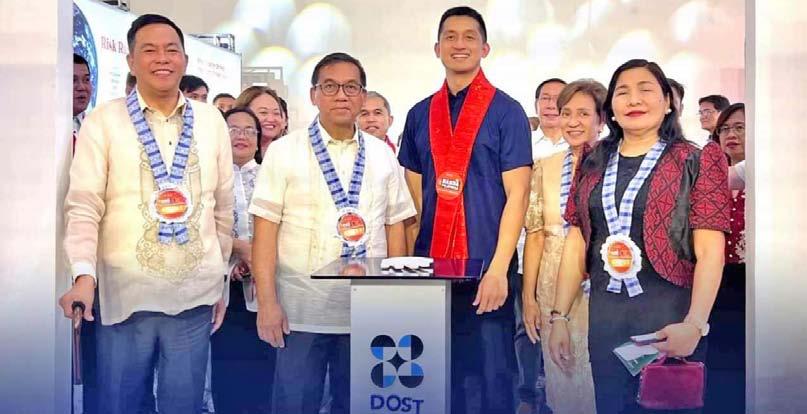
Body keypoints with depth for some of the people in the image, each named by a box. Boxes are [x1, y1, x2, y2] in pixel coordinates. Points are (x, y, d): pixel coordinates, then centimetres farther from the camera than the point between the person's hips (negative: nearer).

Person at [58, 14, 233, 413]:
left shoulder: (211, 121, 7)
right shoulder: (103, 120, -1)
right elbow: (83, 206, -6)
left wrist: (221, 281, 14)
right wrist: (84, 275, -20)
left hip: (195, 295, 2)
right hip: (124, 294, -2)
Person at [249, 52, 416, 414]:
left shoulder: (382, 156, 9)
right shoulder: (283, 151, 0)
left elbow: (395, 228, 9)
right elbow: (265, 230, -3)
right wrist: (267, 303, -9)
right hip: (301, 311, -2)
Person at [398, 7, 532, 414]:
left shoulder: (506, 112, -2)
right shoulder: (420, 115, 10)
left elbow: (517, 194, -8)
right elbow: (414, 193, 14)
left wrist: (498, 269, -16)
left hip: (486, 268, -4)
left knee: (492, 375, 3)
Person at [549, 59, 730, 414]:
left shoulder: (695, 162, -3)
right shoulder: (593, 165, 10)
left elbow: (710, 251, -10)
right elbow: (576, 244, 10)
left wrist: (695, 324, -22)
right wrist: (559, 316, 4)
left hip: (670, 316, -4)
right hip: (604, 317, 4)